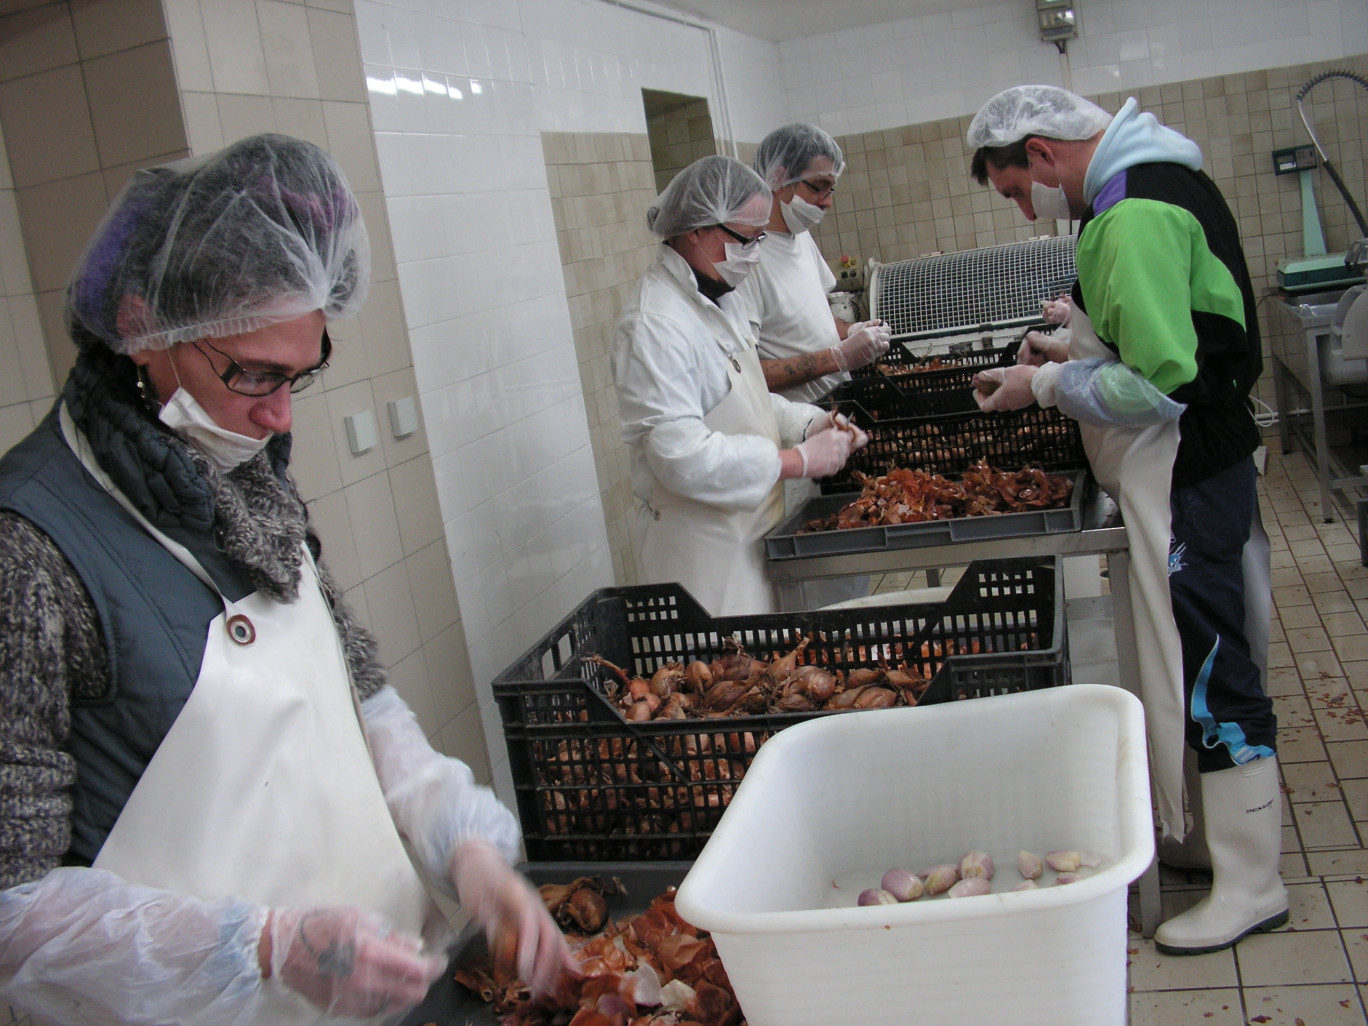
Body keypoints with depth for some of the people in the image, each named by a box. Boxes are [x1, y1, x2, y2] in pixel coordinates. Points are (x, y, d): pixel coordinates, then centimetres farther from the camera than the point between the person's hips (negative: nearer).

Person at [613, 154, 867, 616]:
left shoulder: (719, 298, 12)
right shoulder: (654, 325, -20)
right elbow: (681, 456, -26)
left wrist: (809, 424, 4)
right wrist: (797, 460, -20)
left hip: (748, 533, 9)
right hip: (700, 547, -9)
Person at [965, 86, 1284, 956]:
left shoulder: (1135, 218, -21)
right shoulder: (1150, 183, 12)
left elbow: (1158, 386, -25)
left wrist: (1045, 386, -12)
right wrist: (1075, 351, 11)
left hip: (1183, 475, -10)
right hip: (1182, 467, 10)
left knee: (1204, 671, -2)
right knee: (1197, 661, 17)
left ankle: (1250, 885, 10)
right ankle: (1213, 834, 30)